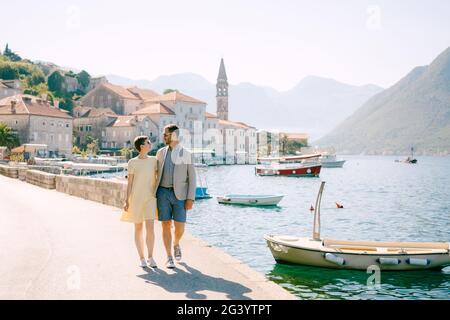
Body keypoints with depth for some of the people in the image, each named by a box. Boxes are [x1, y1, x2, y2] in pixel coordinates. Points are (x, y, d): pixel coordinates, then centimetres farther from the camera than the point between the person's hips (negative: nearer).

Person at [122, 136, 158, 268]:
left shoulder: (153, 160, 4)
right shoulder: (132, 162, -4)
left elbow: (157, 178, 9)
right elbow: (129, 183, -2)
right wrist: (127, 201, -7)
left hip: (150, 198, 2)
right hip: (136, 198, -2)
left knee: (150, 227, -10)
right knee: (138, 228, 5)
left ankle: (150, 257, 3)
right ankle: (141, 258, 15)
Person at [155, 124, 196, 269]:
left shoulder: (186, 154, 0)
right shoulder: (161, 152, 9)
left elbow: (192, 178, -2)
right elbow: (157, 174, 14)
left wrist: (190, 199, -10)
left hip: (179, 195, -2)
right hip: (163, 193, 2)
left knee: (179, 226, -4)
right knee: (166, 225, -2)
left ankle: (176, 244, 30)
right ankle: (169, 258, 7)